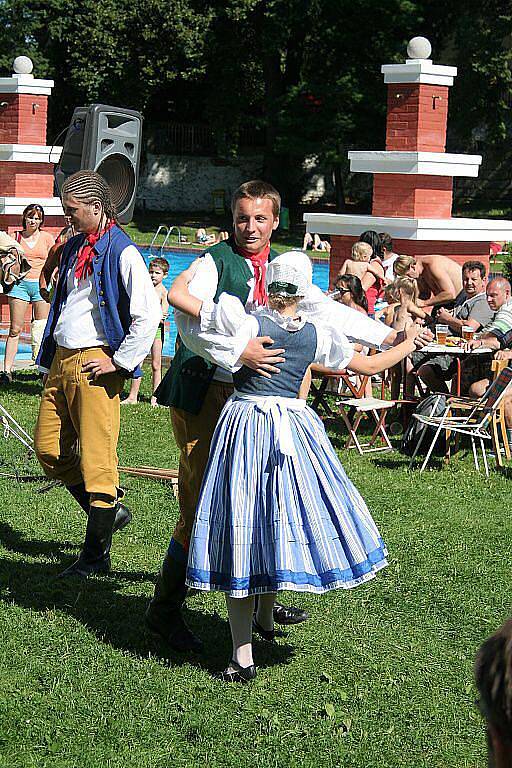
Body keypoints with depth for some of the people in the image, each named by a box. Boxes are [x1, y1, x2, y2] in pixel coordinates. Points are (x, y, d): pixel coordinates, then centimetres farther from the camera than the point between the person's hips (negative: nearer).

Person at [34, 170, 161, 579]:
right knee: (48, 449, 10)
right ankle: (109, 511, 27)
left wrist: (119, 361, -15)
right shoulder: (74, 249, 16)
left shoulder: (122, 252, -10)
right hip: (61, 359, 9)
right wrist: (51, 360, 19)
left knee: (96, 457, -4)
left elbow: (149, 314, -17)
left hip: (95, 365, -9)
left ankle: (96, 555, 4)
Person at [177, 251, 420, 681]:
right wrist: (410, 343, 33)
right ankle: (265, 619, 39)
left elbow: (176, 295, -9)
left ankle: (243, 656, -2)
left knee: (241, 530, -1)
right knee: (283, 521, 21)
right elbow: (370, 366, 16)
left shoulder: (246, 323, -8)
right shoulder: (318, 336, 1)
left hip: (245, 425, -3)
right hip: (294, 427, 3)